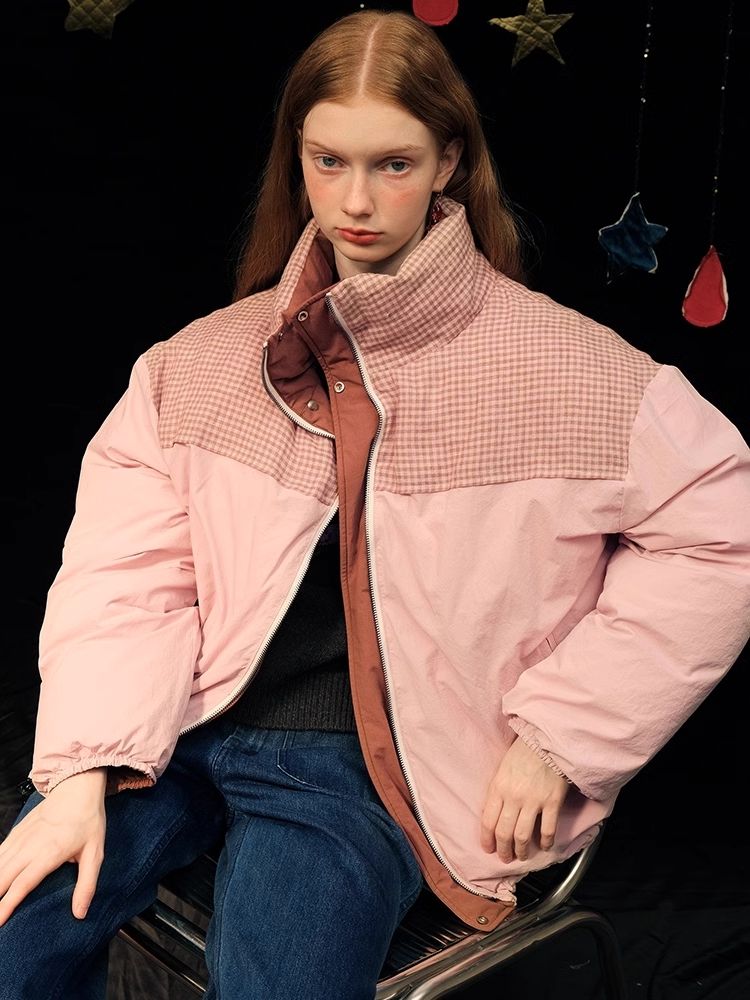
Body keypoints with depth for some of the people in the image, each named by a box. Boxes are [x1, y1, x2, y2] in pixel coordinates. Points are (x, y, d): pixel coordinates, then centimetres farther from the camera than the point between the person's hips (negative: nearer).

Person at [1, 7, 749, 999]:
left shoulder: (556, 362, -5)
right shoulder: (206, 357, 5)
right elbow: (126, 569, 0)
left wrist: (561, 733, -7)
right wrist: (80, 773, -13)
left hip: (362, 757, -2)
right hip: (179, 720, 3)